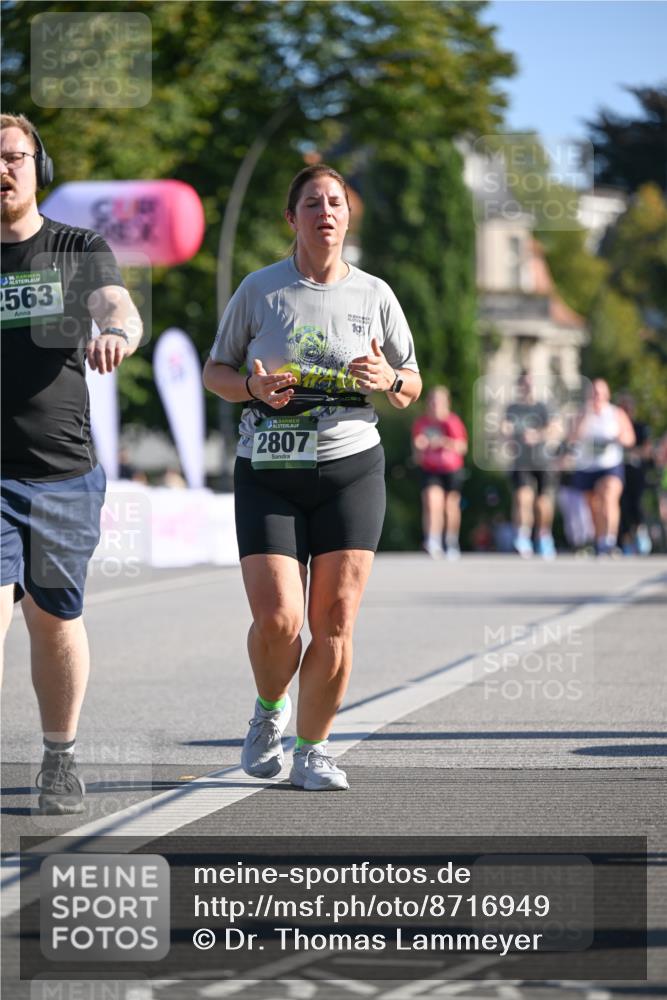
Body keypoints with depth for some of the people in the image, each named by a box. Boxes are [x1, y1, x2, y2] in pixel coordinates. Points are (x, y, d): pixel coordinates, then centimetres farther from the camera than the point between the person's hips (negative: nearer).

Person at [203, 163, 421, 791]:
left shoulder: (374, 295, 9)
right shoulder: (258, 290, 4)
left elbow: (412, 386, 16)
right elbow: (215, 371, 11)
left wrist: (389, 380, -8)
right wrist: (253, 387, -11)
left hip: (351, 468, 1)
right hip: (268, 473, -1)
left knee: (334, 621, -4)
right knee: (277, 618, -13)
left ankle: (312, 751, 11)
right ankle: (269, 710, 19)